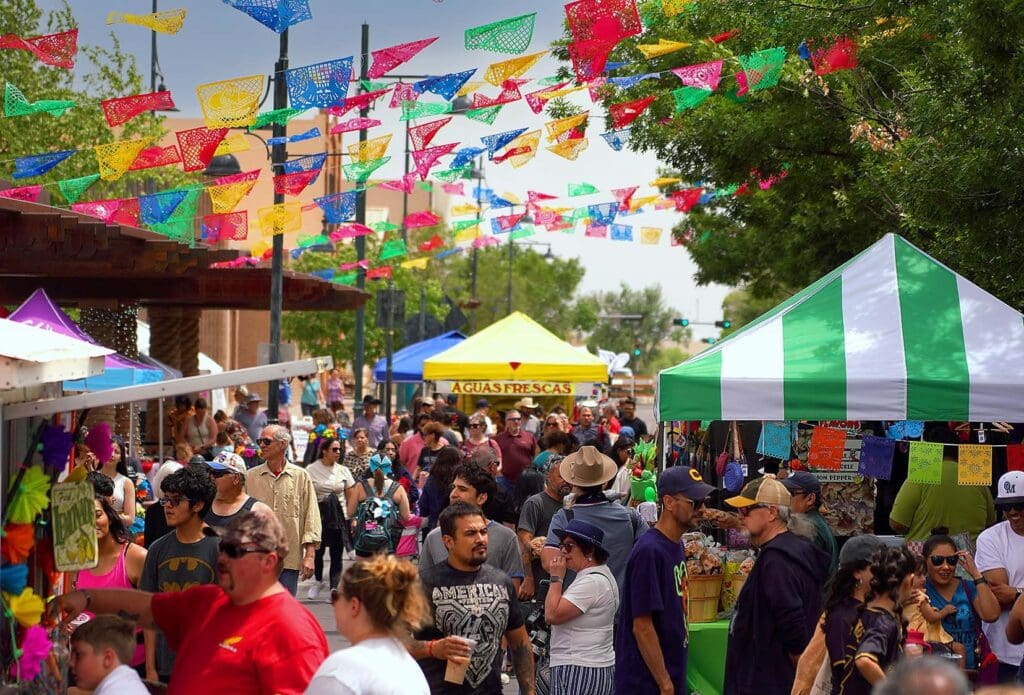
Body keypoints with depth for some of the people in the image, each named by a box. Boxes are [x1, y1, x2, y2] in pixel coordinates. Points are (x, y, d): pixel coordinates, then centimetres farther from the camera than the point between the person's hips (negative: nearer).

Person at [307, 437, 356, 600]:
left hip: (339, 516, 2)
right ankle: (318, 582, 28)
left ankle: (334, 588, 5)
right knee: (318, 551, 3)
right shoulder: (311, 470, -3)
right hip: (318, 515, -2)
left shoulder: (343, 470, 6)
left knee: (337, 554, 0)